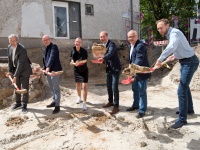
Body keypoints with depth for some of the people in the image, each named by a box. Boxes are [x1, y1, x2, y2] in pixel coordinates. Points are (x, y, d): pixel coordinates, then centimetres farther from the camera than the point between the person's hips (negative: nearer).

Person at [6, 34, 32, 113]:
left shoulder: (22, 49, -26)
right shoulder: (9, 47, -3)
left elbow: (20, 64, -29)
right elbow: (10, 60, 6)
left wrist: (15, 76, -30)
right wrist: (10, 71, 1)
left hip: (24, 70, -7)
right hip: (15, 70, 7)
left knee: (25, 88, -1)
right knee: (17, 87, 15)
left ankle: (24, 105, 12)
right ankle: (18, 103, 30)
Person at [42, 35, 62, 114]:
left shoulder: (53, 46, -11)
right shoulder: (46, 48, 17)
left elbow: (52, 57, -26)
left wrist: (48, 67, -37)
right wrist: (45, 68, 17)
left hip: (55, 70, -9)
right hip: (48, 70, 9)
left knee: (56, 88, -6)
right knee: (52, 88, 18)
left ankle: (57, 106, -1)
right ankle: (54, 101, 33)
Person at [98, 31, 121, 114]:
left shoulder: (111, 44, -17)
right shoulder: (103, 46, 10)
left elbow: (110, 53, -36)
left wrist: (103, 58, -52)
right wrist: (101, 59, -7)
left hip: (115, 69, -9)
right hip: (108, 69, 9)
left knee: (114, 87, -9)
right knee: (108, 87, 16)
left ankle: (116, 106, 0)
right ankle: (110, 102, 33)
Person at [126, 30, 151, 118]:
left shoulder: (140, 45, -21)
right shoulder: (130, 46, 11)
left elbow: (139, 59, -31)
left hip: (142, 72, -10)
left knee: (142, 91, -2)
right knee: (135, 89, 21)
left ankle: (142, 110, 10)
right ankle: (135, 105, 39)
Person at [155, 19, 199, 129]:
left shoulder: (174, 33, -21)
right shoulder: (170, 34, 9)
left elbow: (171, 47, -43)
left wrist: (160, 59, -45)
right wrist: (175, 56, 15)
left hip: (190, 62, -11)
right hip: (185, 62, 11)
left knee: (181, 90, -13)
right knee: (185, 87, 23)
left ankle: (182, 119, -5)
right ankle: (189, 109, 42)